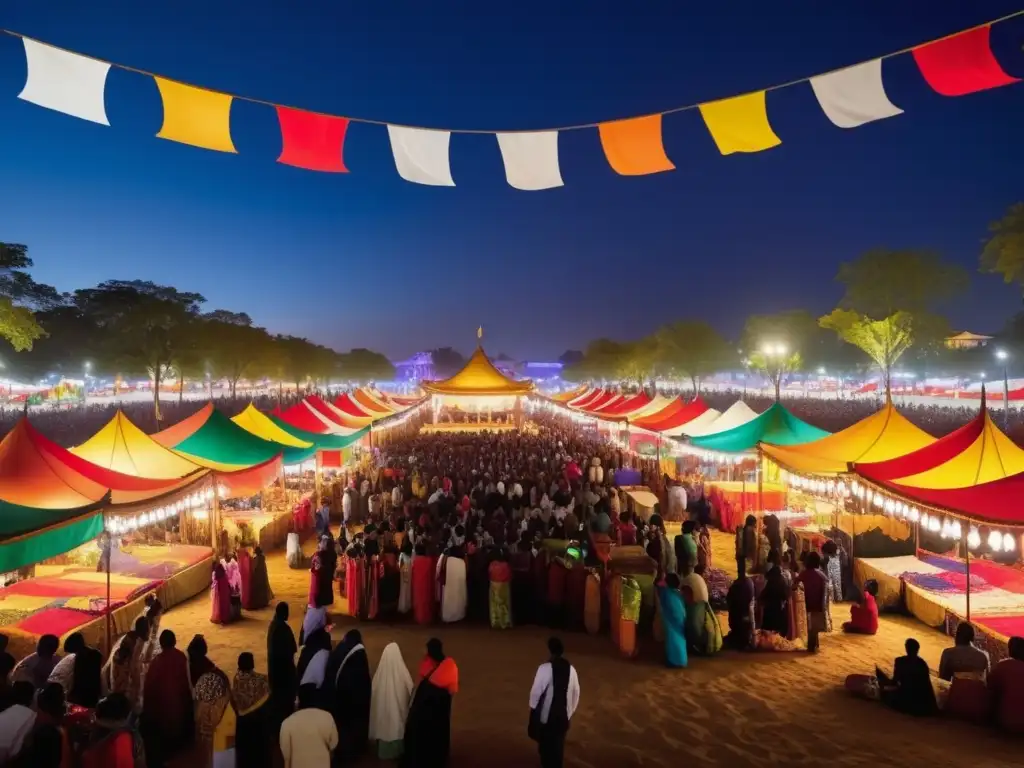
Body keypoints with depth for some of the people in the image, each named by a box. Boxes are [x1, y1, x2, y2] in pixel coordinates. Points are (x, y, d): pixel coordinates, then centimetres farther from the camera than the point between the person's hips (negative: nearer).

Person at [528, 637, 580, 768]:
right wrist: (571, 710, 18)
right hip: (563, 714, 4)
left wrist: (533, 707, 3)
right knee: (559, 743, 18)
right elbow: (576, 692, 5)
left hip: (545, 713, -4)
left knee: (545, 743, 14)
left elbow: (536, 691, -13)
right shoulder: (571, 669, -4)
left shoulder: (545, 668, -19)